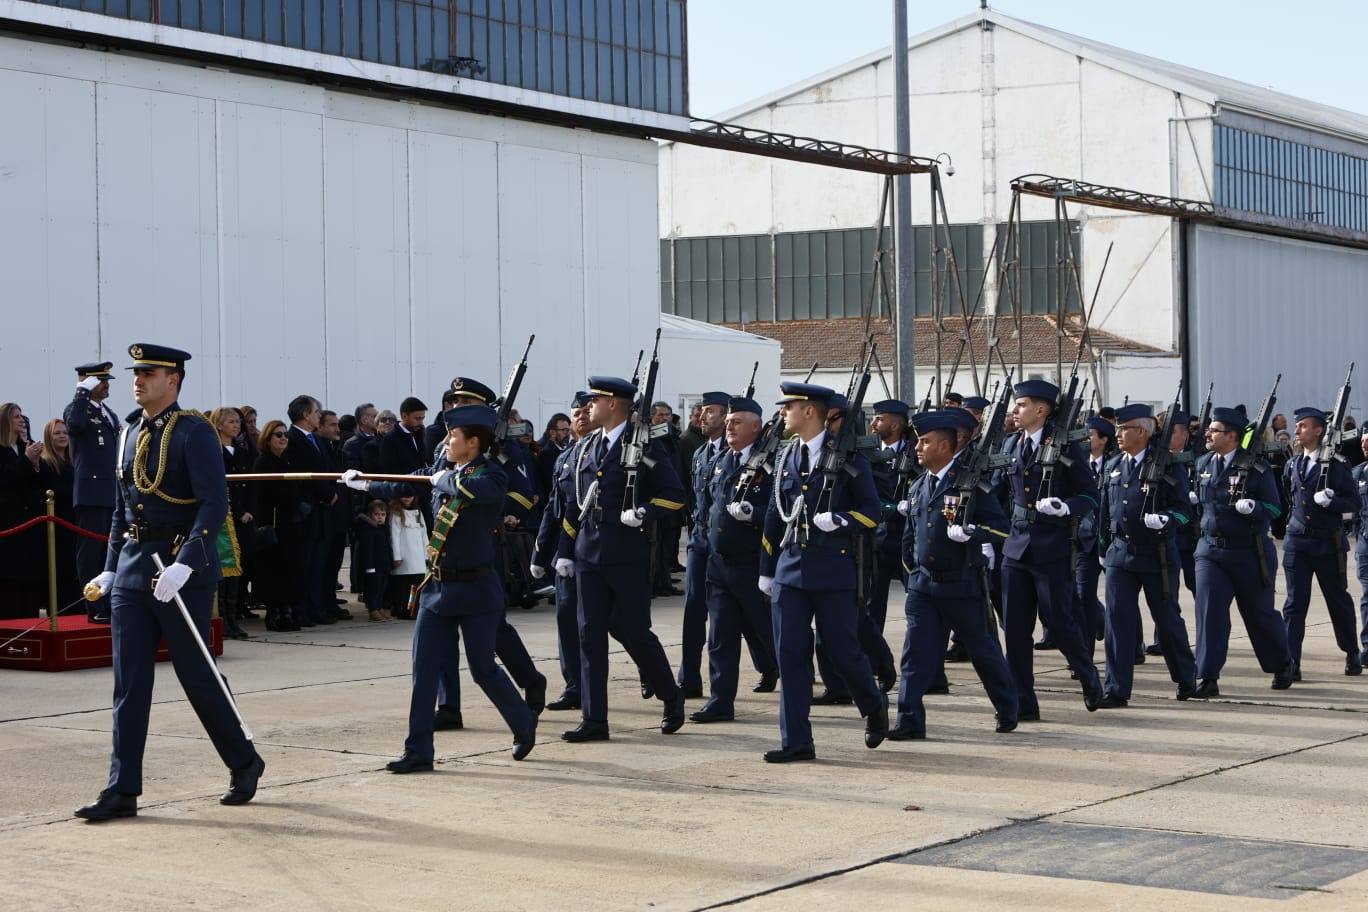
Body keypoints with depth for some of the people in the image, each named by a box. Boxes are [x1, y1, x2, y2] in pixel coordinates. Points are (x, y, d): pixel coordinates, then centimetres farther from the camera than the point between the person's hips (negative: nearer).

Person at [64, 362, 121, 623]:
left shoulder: (110, 414, 21)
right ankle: (95, 609, -7)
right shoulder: (77, 408, -3)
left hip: (114, 493, 8)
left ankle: (110, 606, 15)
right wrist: (83, 392, -19)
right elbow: (74, 424, -28)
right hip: (92, 492, -8)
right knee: (91, 550, -6)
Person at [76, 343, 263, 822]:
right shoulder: (129, 436, 13)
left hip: (182, 572, -7)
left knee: (197, 675, 1)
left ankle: (244, 763, 22)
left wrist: (184, 565, -26)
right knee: (129, 683, 3)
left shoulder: (194, 433, -9)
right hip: (132, 571, 7)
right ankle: (123, 791, 5)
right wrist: (111, 569, 17)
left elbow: (215, 504, -17)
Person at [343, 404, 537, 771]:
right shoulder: (444, 471, 8)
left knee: (482, 667, 3)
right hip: (437, 586, 7)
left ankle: (524, 724, 28)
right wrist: (362, 483, 34)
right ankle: (418, 752, 6)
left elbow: (469, 489, -35)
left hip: (476, 589, -6)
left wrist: (443, 479, -16)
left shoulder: (493, 476, -12)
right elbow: (403, 486, 25)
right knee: (424, 669, 2)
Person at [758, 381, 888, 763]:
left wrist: (839, 519, -20)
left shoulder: (848, 456, -4)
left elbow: (871, 510, -2)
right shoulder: (787, 456, 11)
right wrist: (766, 570, 18)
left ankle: (874, 706, 31)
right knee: (790, 653, -1)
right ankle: (796, 741, 3)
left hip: (835, 569, -5)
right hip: (791, 569, 5)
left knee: (843, 652, 1)